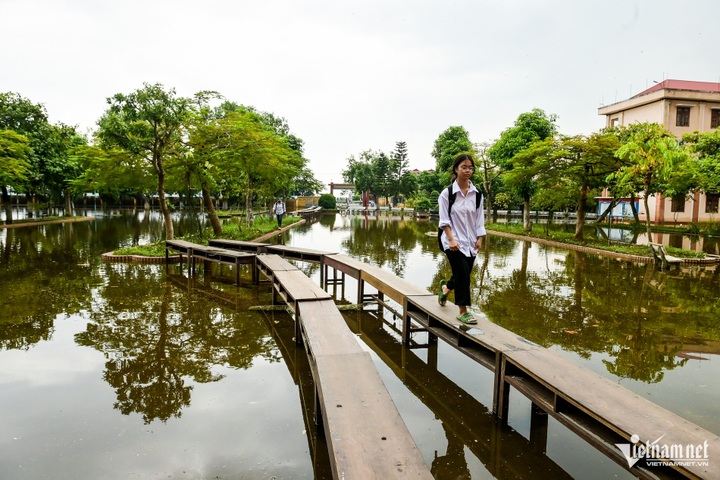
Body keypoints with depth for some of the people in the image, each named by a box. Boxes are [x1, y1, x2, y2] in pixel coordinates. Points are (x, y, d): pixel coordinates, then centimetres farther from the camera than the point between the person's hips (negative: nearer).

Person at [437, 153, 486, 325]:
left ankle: (445, 288, 45)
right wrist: (451, 239, -17)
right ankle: (463, 311, 5)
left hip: (470, 241, 5)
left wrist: (479, 238, 1)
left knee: (463, 275, 12)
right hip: (454, 241, -5)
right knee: (463, 274, -10)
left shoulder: (477, 193, 2)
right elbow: (444, 220, -9)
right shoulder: (447, 193, -8)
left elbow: (479, 218, 7)